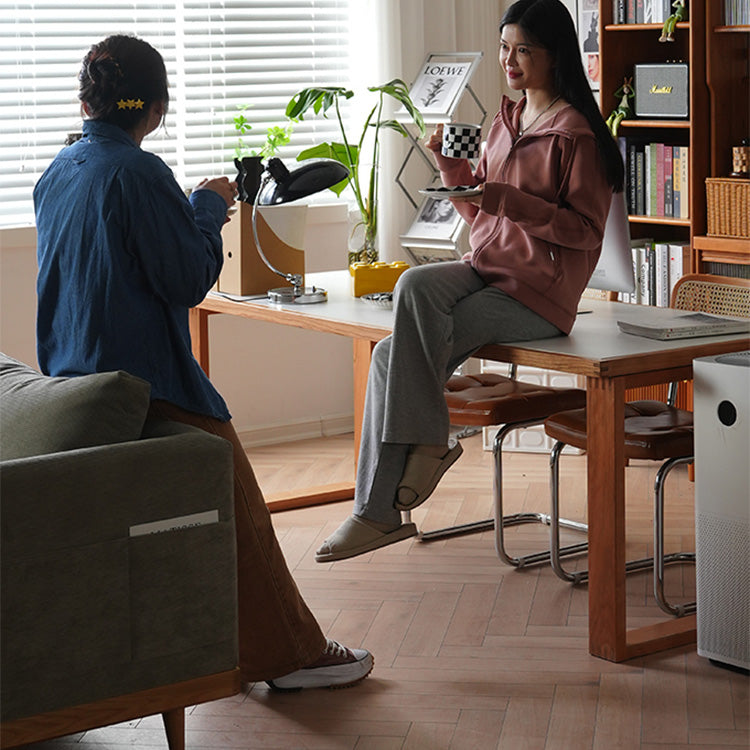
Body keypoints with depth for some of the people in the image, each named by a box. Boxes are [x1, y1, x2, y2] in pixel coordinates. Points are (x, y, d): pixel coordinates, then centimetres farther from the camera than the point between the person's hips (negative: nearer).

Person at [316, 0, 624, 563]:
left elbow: (586, 230, -11)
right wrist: (451, 165, 5)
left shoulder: (576, 133, -8)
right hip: (486, 272, 7)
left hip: (539, 290, -7)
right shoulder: (506, 122, 17)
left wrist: (510, 200, -19)